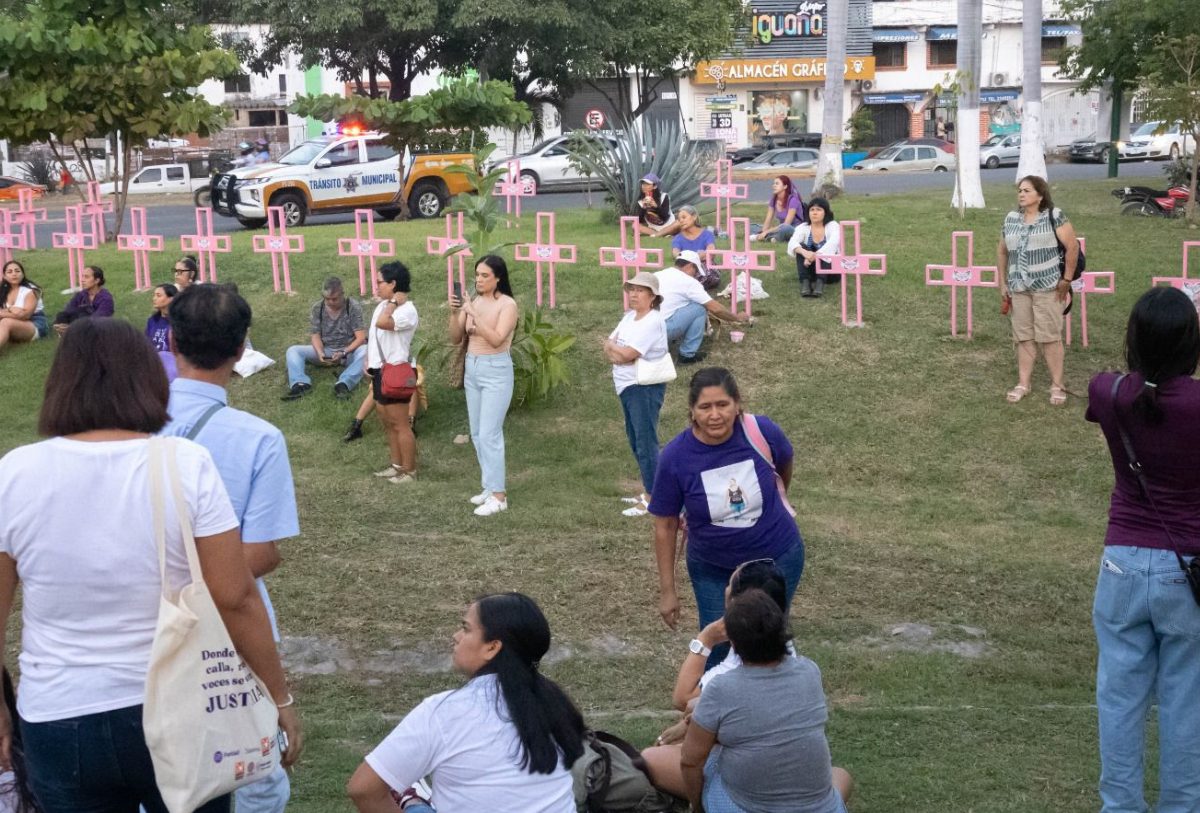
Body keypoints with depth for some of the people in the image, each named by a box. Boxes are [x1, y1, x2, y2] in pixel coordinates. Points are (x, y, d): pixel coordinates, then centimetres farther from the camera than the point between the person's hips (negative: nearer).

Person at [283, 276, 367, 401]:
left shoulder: (353, 307, -12)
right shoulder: (317, 308, -3)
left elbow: (361, 337, -17)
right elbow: (315, 336, -3)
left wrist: (343, 353, -32)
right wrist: (320, 353, -25)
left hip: (349, 350, -3)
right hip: (325, 350, 3)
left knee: (365, 351, -37)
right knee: (293, 350, -16)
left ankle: (344, 384, -51)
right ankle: (301, 384, -38)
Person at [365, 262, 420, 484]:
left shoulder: (407, 310, -18)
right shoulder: (382, 306, 12)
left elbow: (382, 323, -35)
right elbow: (373, 335, 20)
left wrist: (393, 301, -21)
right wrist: (368, 361, 10)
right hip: (379, 372, 10)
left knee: (400, 425, -2)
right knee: (387, 422, 16)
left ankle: (409, 470, 6)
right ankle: (397, 465, 27)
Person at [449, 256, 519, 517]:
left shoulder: (508, 304, -12)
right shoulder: (472, 302, 5)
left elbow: (497, 339, -23)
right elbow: (456, 339, 3)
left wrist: (474, 314, -30)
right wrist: (455, 313, -13)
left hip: (496, 371, -7)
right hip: (472, 369, 7)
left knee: (489, 434, -9)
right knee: (477, 434, 12)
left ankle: (498, 495, -3)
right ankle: (491, 486, 23)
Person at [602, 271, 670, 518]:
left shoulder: (653, 322, -17)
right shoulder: (629, 316, 12)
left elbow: (628, 353, -22)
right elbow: (608, 346, 7)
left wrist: (612, 346, -4)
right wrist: (617, 353, -14)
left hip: (645, 388, -10)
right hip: (627, 386, 10)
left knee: (646, 442, -7)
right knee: (635, 440, 17)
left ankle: (652, 498, -2)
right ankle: (648, 490, 29)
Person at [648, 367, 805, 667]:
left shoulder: (762, 432, -22)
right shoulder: (675, 458, -23)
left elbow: (784, 466, 3)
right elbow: (665, 526, -11)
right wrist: (667, 590, -7)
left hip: (778, 558, 1)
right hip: (713, 569, -1)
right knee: (716, 649, 6)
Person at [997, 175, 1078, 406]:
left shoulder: (1054, 216, -7)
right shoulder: (1011, 219, 9)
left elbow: (1072, 247, -8)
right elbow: (1002, 251, 17)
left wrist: (1067, 279, -9)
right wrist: (1003, 282, 13)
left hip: (1047, 287, -5)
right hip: (1019, 288, 5)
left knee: (1050, 336, -3)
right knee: (1023, 336, 8)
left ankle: (1057, 385, 5)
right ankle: (1023, 383, 15)